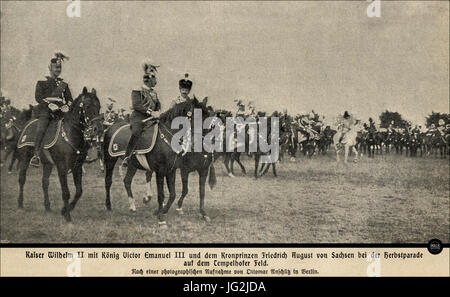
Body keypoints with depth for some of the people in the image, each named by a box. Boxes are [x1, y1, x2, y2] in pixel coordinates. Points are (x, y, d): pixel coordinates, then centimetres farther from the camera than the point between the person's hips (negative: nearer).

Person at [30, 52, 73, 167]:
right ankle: (36, 155, -29)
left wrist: (67, 106, -3)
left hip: (60, 111, 4)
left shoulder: (64, 84, 24)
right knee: (41, 129, -28)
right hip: (45, 110, -3)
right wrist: (49, 104, -16)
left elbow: (70, 99, 21)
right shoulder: (42, 82, 13)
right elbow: (38, 96, 0)